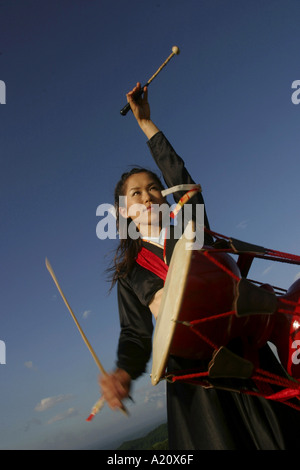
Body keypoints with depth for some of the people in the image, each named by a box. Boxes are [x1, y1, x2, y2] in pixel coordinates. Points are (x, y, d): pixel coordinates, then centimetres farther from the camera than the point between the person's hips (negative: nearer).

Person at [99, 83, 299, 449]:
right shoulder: (129, 271, 10)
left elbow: (179, 176, 1)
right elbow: (136, 333, 4)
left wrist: (145, 122, 4)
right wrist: (123, 371, -17)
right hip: (192, 375, 0)